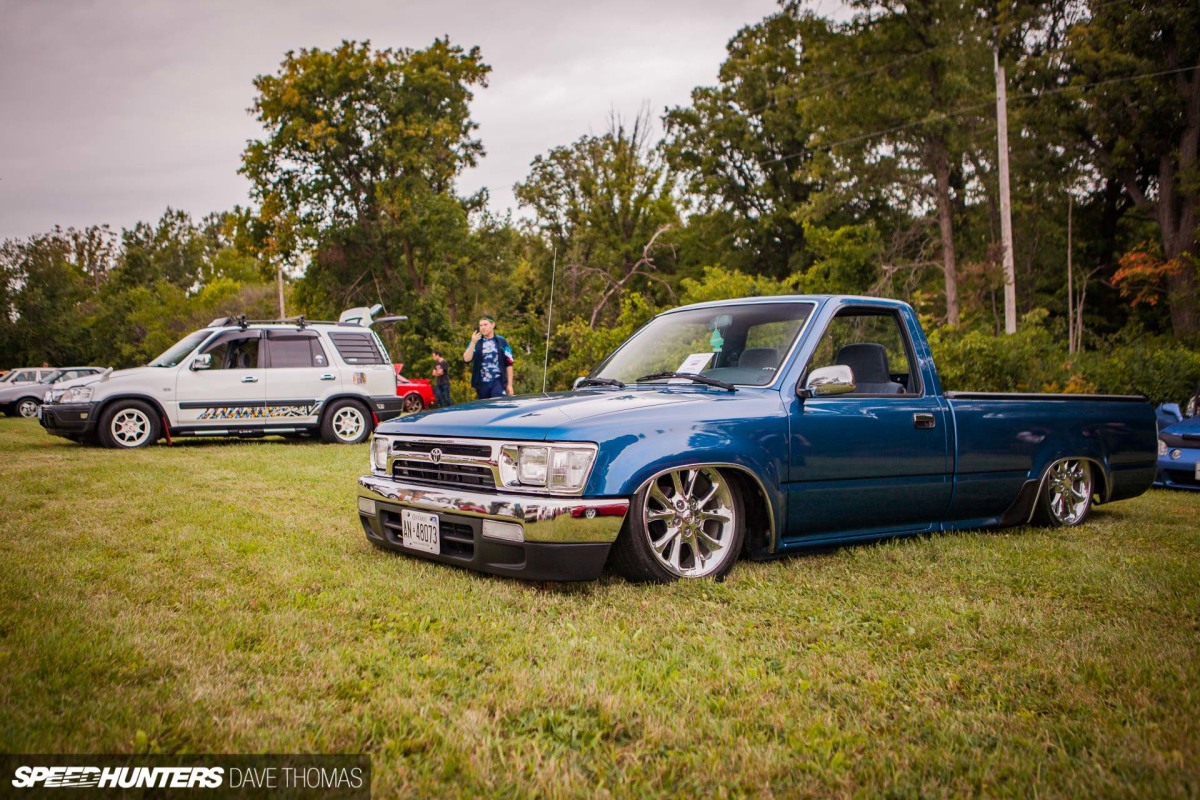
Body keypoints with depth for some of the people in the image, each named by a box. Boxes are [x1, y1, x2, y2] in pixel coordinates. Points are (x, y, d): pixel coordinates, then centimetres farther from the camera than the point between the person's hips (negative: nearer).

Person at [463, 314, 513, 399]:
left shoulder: (501, 341, 4)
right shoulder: (476, 342, 6)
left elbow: (509, 364, 6)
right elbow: (466, 359, -8)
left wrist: (509, 384, 2)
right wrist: (473, 343, -20)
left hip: (498, 382, -2)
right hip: (482, 383, 2)